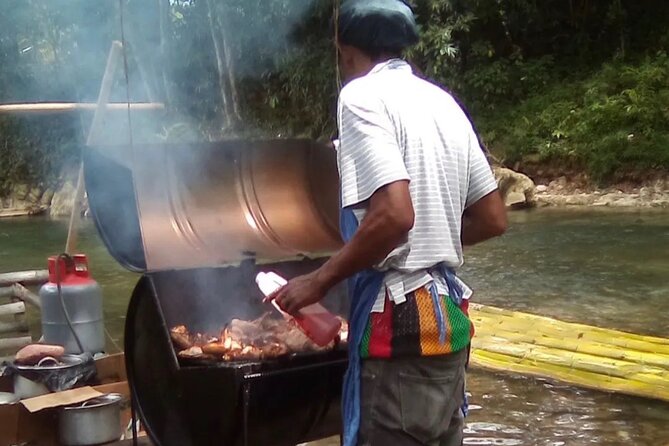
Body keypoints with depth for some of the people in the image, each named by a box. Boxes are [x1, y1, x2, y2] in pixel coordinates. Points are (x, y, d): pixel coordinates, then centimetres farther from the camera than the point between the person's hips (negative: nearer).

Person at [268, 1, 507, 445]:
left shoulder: (363, 96, -10)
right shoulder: (442, 102, 14)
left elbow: (394, 214, -24)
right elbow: (493, 218, 15)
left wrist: (319, 281, -12)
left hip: (401, 322, -9)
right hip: (448, 316, 9)